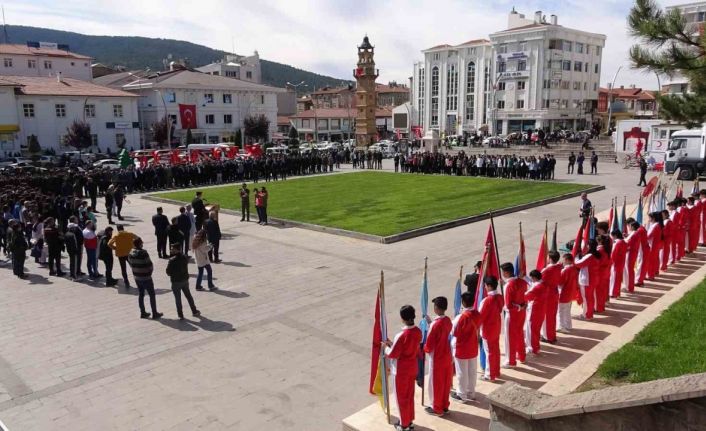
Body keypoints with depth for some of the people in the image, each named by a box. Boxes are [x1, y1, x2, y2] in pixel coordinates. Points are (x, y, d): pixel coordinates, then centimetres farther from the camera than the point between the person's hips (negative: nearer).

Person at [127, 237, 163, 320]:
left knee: (141, 294, 17)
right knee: (152, 295, 5)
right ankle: (155, 314, 10)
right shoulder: (143, 253, -24)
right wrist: (150, 271, 3)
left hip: (136, 277, 7)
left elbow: (131, 264, 7)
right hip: (146, 277, -6)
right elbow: (149, 264, -18)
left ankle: (142, 313, 24)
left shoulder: (130, 253, -2)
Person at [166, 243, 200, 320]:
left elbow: (168, 272, -17)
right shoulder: (185, 258, -4)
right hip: (185, 280, 5)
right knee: (188, 296, 20)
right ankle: (194, 311, 28)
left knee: (178, 299, 8)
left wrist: (172, 274, 3)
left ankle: (180, 315, 14)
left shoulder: (172, 260, -22)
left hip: (176, 282, -5)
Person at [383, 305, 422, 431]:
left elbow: (392, 354, -21)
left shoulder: (401, 335, -30)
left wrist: (386, 347, 0)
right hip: (412, 367, 7)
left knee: (401, 397, 12)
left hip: (401, 370, -7)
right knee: (410, 395, 23)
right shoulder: (418, 332, -8)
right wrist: (392, 344, 9)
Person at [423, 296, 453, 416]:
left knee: (436, 383, 9)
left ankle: (437, 408, 23)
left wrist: (425, 349, 1)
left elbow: (429, 345, -20)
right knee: (445, 382, 19)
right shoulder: (448, 320, -3)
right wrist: (431, 323, 13)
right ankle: (445, 406, 32)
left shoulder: (435, 324, -27)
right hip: (446, 355, 7)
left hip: (437, 358, -7)